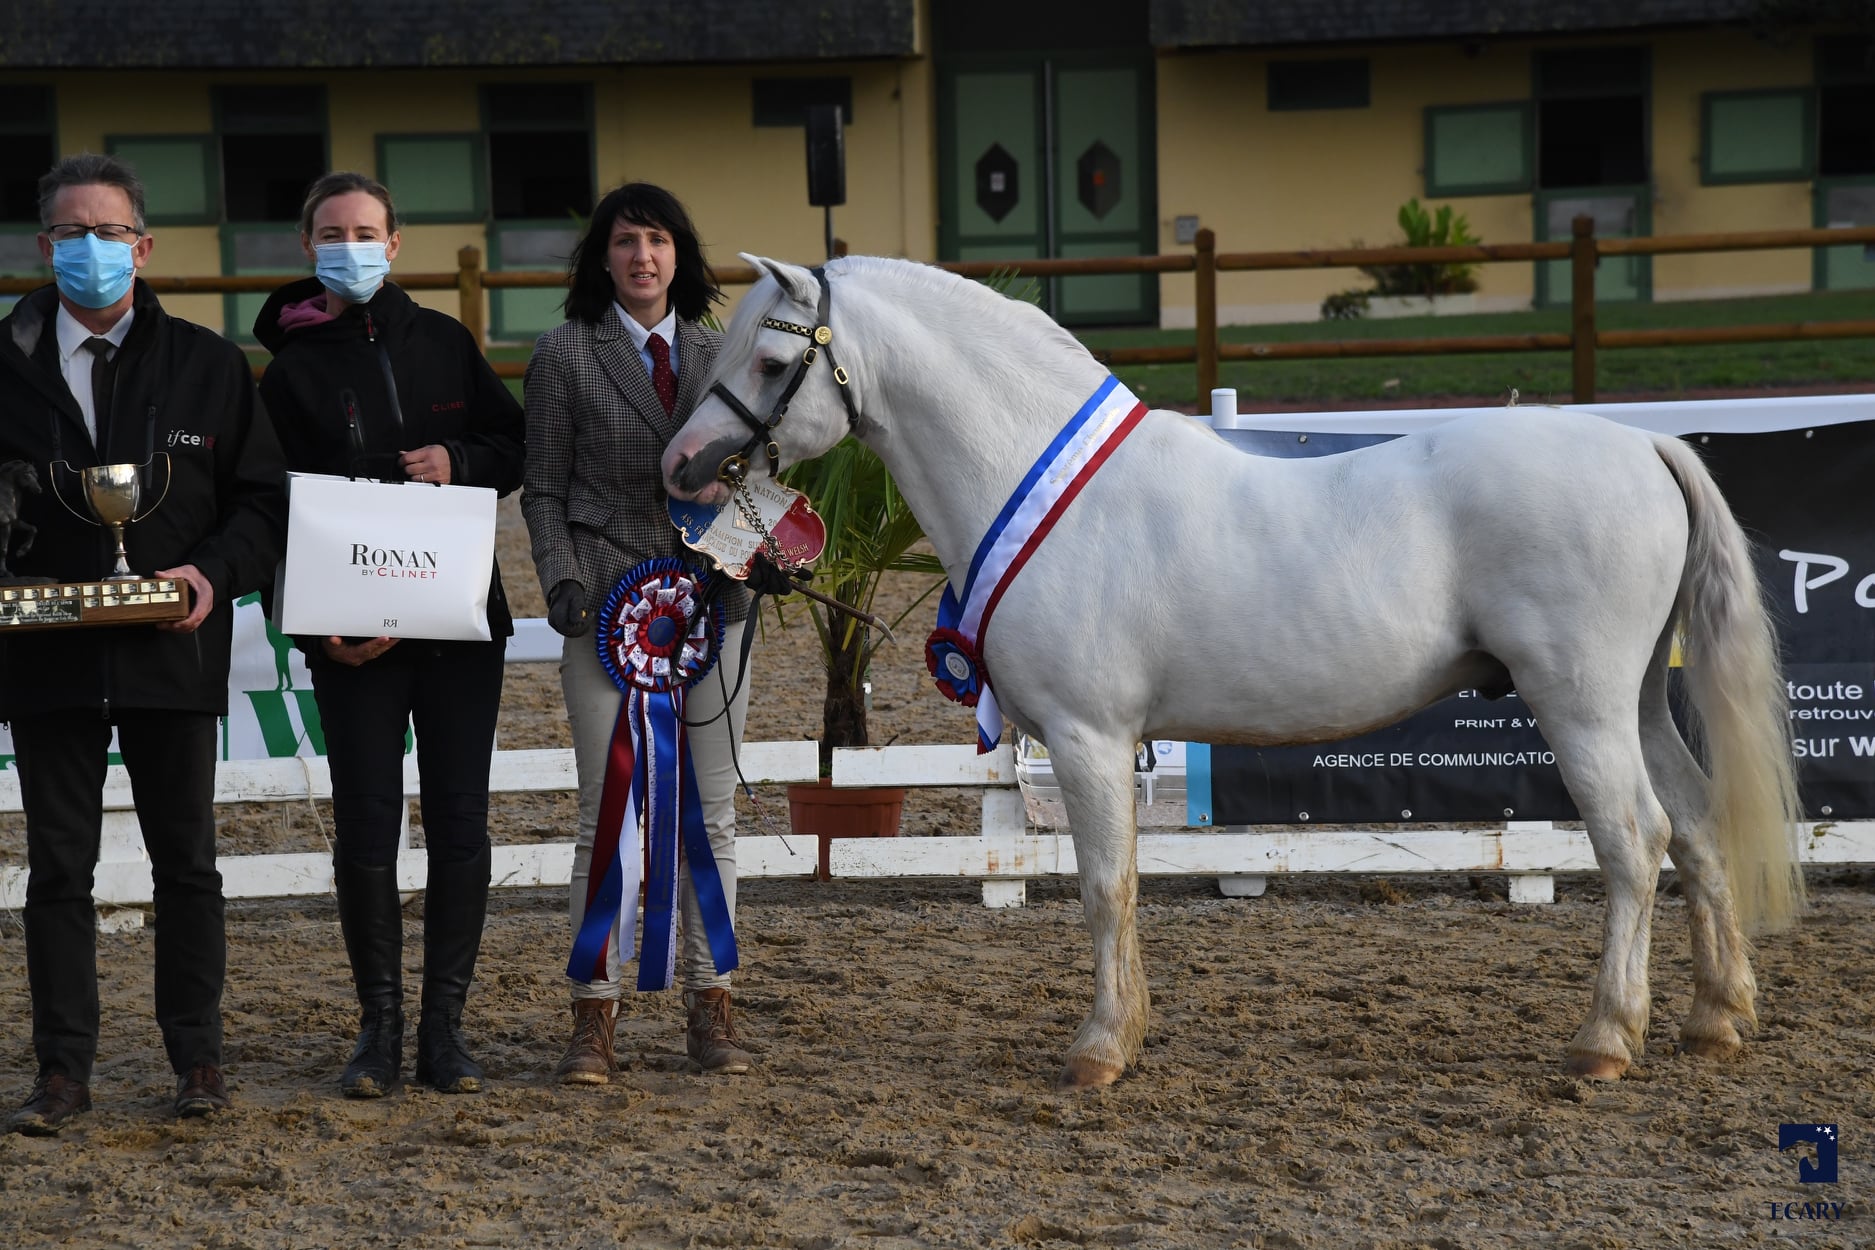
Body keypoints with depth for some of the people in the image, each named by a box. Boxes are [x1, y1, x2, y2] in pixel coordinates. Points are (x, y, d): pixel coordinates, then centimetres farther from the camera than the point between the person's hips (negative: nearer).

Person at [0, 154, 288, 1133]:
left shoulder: (207, 365, 4)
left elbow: (264, 495, 5)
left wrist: (217, 573, -11)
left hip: (174, 650, 0)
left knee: (186, 862, 7)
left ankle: (196, 1057, 18)